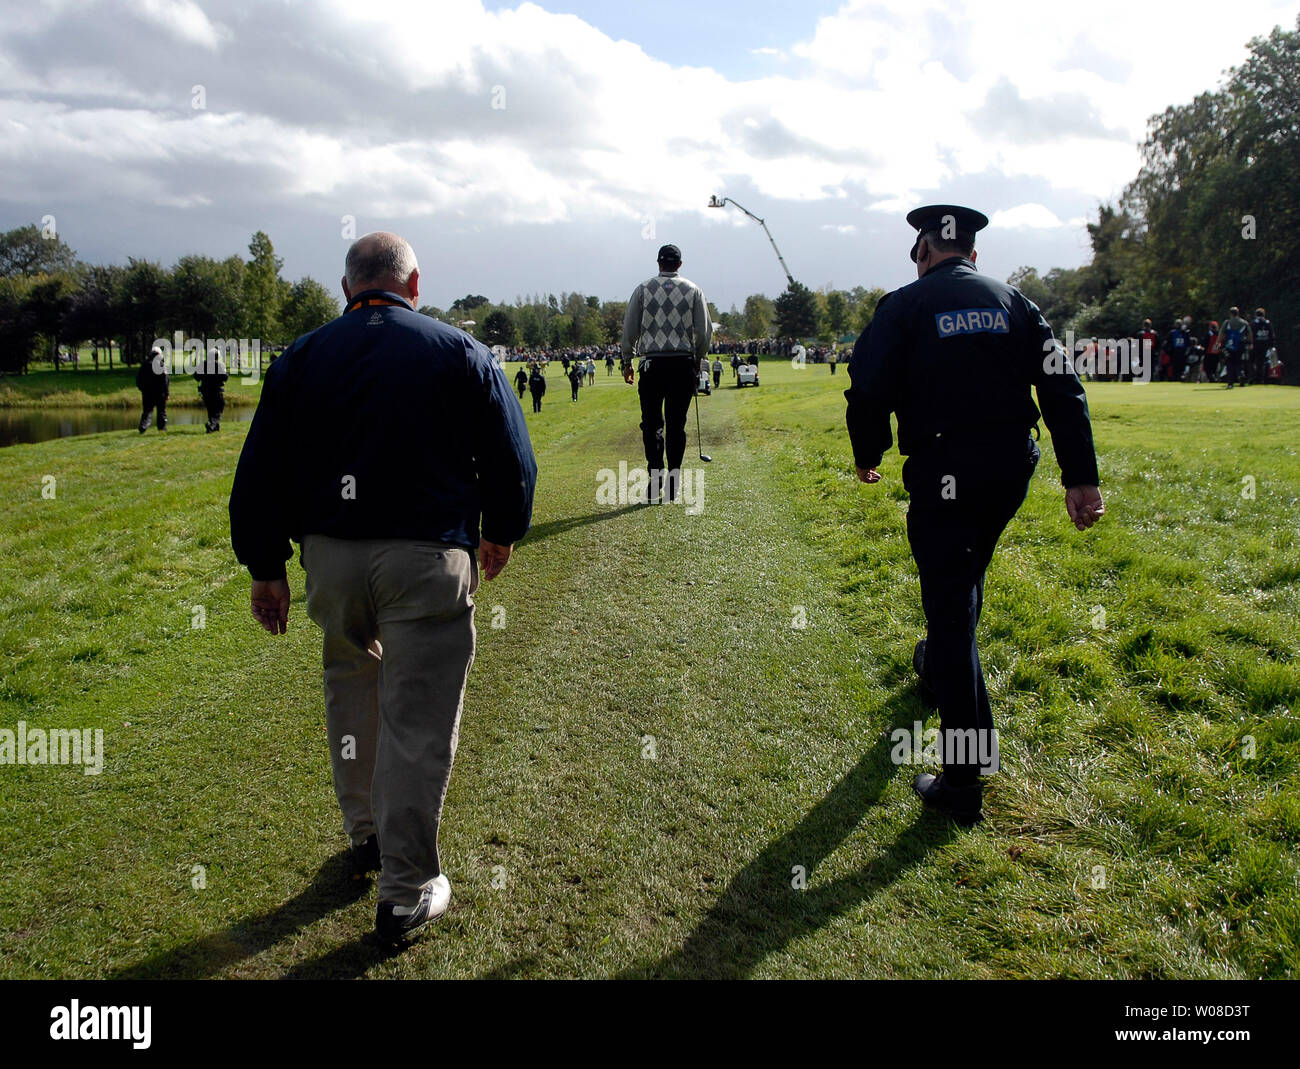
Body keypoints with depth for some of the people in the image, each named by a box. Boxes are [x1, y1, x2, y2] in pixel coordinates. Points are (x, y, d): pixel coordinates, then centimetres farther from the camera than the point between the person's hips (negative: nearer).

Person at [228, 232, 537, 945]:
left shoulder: (303, 356, 9)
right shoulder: (460, 352, 4)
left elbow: (260, 472, 7)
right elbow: (511, 459, 5)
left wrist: (265, 570, 14)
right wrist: (501, 533, 21)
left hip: (330, 556, 3)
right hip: (427, 558, -3)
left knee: (349, 686, 25)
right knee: (418, 721, 2)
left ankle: (365, 834, 38)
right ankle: (406, 894, 11)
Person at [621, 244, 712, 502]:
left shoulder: (643, 289, 4)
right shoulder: (693, 290, 5)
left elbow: (630, 328, 3)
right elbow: (705, 331, 3)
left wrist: (628, 358, 14)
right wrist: (697, 358, 17)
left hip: (652, 363, -1)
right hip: (683, 363, 1)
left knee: (651, 423, 4)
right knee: (677, 425, 4)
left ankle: (656, 480, -8)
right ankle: (673, 484, 5)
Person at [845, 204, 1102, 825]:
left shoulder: (906, 305, -2)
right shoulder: (1013, 301, 10)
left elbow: (867, 390, -8)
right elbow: (1062, 388, 3)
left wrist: (867, 455, 10)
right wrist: (1081, 477, 1)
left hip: (944, 474, -5)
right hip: (1011, 469, 5)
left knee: (950, 605, -4)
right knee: (965, 576, 28)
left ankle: (963, 780, -3)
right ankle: (937, 668, 53)